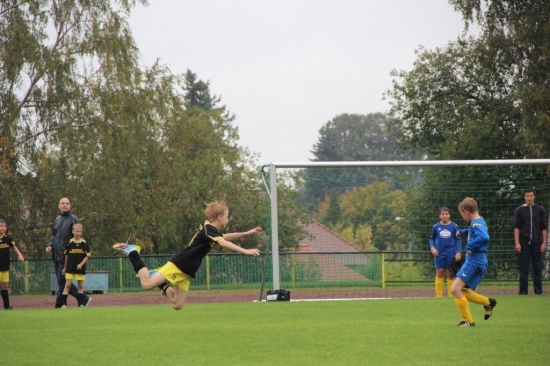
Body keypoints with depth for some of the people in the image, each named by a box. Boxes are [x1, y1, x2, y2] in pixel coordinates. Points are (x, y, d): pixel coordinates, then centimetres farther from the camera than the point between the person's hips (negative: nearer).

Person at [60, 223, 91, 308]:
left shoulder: (84, 243, -1)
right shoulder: (69, 243, 0)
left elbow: (87, 256, -1)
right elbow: (66, 256, 9)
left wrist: (81, 264, -15)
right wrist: (65, 268, 12)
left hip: (80, 268, 0)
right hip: (70, 268, 0)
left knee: (80, 286, 7)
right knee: (68, 285, -5)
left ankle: (81, 304, 14)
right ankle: (63, 303, -7)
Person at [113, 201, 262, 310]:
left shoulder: (211, 230, 15)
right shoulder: (209, 229, -15)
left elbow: (225, 237, 36)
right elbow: (224, 243, -32)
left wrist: (247, 233, 31)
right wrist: (245, 251, -37)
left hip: (186, 271, 9)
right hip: (178, 264, -9)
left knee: (177, 305, 2)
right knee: (147, 285, -16)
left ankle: (160, 283, 18)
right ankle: (132, 252, 3)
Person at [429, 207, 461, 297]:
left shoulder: (454, 226, -1)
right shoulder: (436, 227, 2)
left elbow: (458, 240, 2)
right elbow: (431, 238, 12)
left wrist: (458, 252, -5)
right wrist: (432, 247, -5)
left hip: (451, 253, -1)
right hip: (439, 253, 1)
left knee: (450, 274, 3)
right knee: (439, 273, 0)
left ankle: (451, 295, 8)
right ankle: (439, 295, 4)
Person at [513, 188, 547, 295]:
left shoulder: (540, 210, 9)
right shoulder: (519, 210, 6)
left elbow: (544, 228, 9)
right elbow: (516, 227, 2)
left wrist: (544, 242, 1)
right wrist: (517, 243, -8)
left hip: (537, 244, 1)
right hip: (524, 244, -1)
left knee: (538, 269, 3)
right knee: (523, 270, 0)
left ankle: (539, 292, 7)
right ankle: (523, 293, 2)